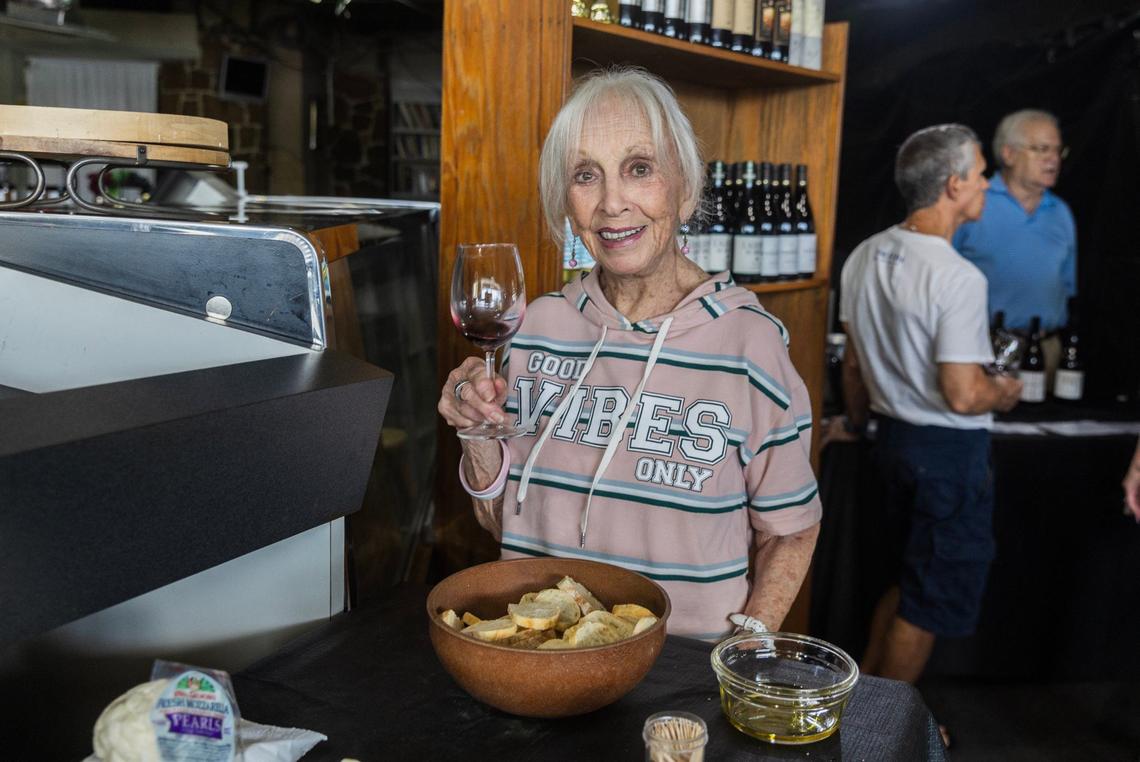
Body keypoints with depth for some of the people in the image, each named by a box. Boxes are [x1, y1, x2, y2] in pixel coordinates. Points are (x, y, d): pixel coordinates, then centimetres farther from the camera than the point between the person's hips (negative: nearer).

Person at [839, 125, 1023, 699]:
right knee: (933, 602, 9)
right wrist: (1005, 393, -3)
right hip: (951, 451, -8)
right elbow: (962, 396, -24)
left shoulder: (864, 256, 1)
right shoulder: (959, 278, -23)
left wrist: (860, 423, 24)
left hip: (893, 435, 8)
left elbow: (853, 361, 10)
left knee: (909, 580, 24)